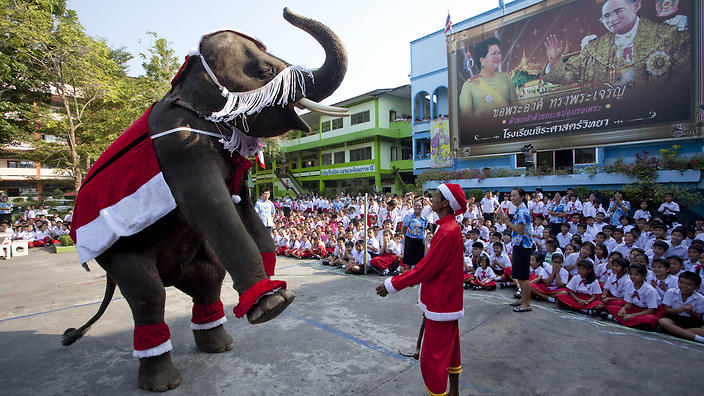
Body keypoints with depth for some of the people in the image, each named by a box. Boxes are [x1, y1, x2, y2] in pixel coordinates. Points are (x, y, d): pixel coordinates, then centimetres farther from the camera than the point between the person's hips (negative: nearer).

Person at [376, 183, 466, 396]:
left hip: (441, 305, -10)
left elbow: (425, 269, -24)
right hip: (448, 300, 10)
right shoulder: (450, 227, 7)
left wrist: (391, 284, -17)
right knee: (450, 349, 23)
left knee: (432, 358, 0)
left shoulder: (447, 232, -25)